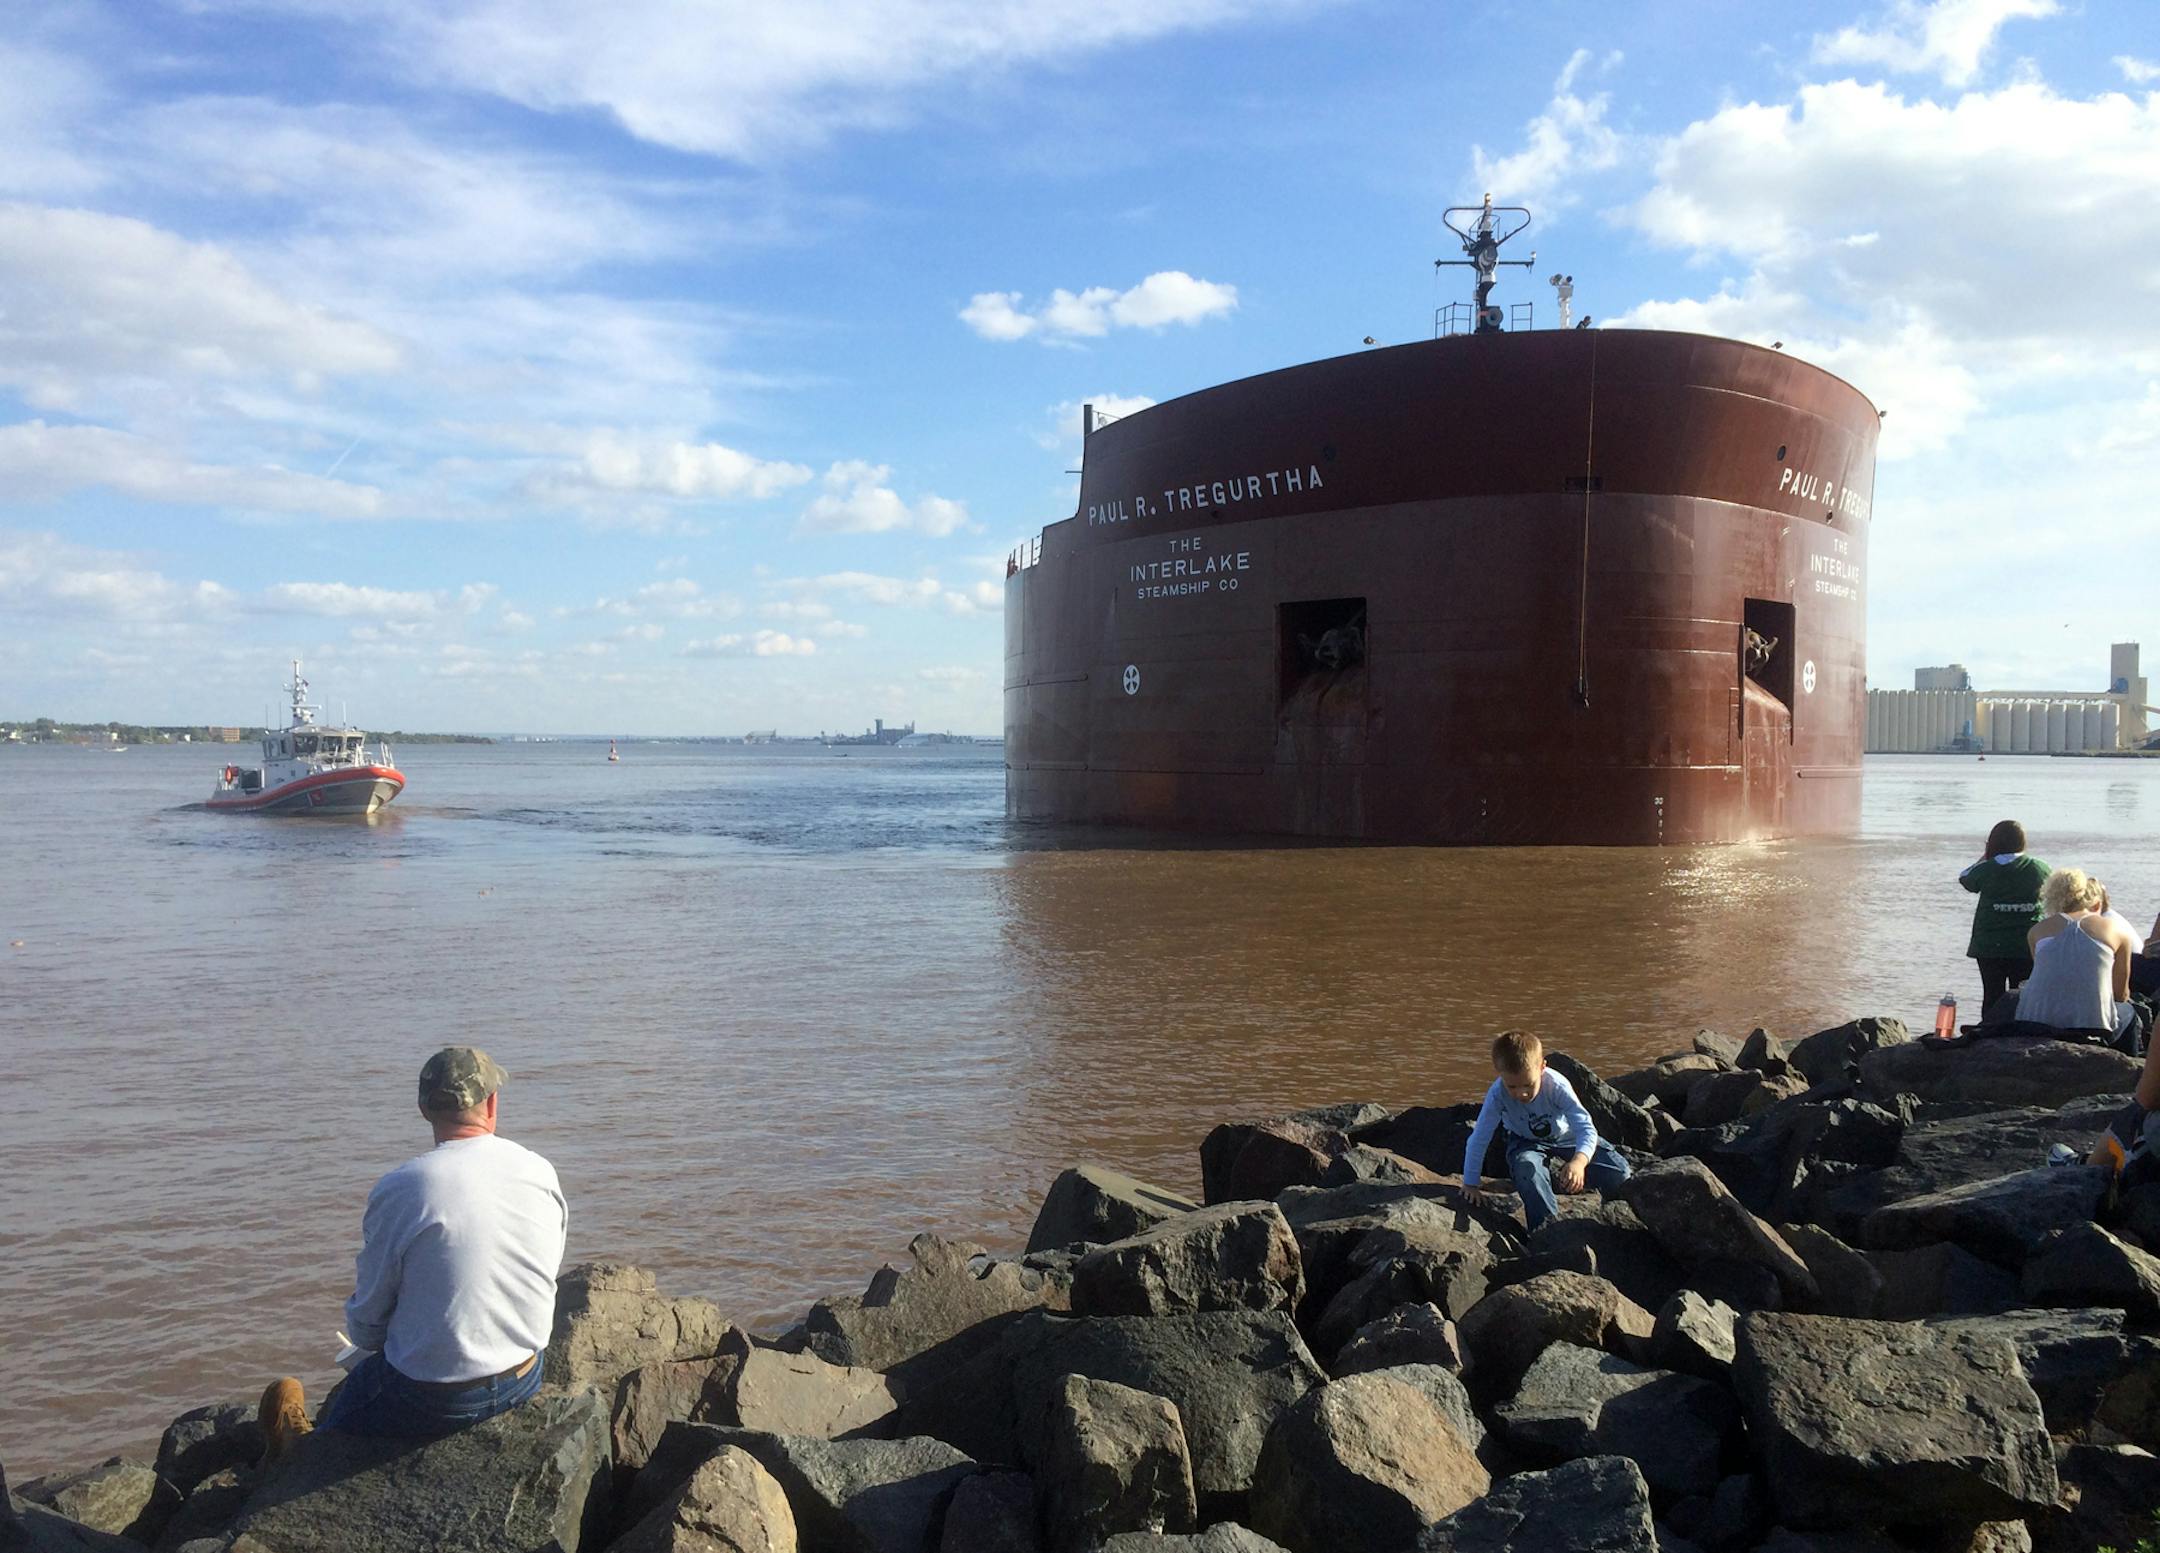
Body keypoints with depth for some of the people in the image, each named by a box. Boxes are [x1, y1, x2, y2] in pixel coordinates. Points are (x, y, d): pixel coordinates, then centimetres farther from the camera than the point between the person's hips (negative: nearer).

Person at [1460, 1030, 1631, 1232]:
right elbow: (1479, 1139, -22)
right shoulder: (1497, 1095, -31)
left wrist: (1579, 1161, -58)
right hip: (1526, 1143, -1)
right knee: (1526, 1168, -37)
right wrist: (1470, 1184, -18)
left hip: (1566, 1137, 1)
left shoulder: (1556, 1086, -33)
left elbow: (1586, 1128, -38)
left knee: (1620, 1173, -13)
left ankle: (1562, 1172, 11)